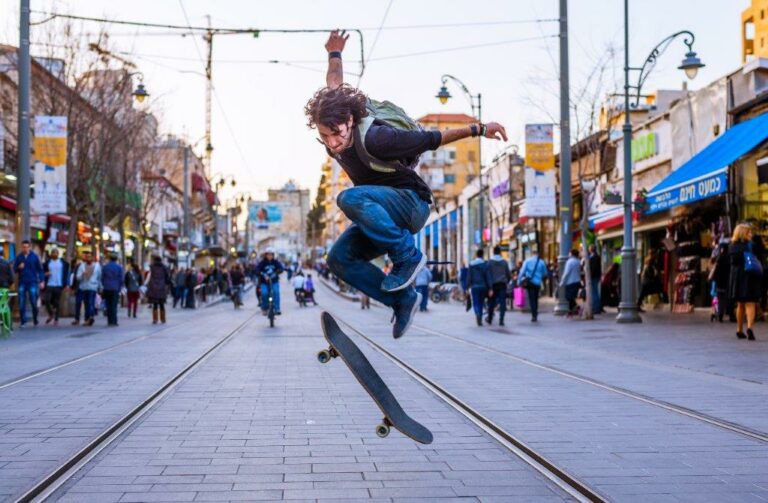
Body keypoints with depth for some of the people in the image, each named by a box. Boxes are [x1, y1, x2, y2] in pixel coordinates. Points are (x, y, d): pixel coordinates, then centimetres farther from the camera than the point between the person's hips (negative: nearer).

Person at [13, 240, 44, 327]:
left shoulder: (35, 256, 1)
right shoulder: (18, 257, 6)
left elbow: (40, 269, 3)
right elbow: (14, 268, 9)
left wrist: (41, 281, -2)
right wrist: (19, 267, -13)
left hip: (32, 282, -2)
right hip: (22, 283, 2)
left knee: (34, 303, 0)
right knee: (21, 303, -1)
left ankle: (35, 321, 13)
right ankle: (23, 321, 5)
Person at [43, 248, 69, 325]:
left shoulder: (63, 263, 5)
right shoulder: (47, 262, 7)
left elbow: (66, 273, 7)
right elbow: (43, 271, 14)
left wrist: (67, 284, 0)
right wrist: (45, 274, -9)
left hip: (59, 285, -1)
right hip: (49, 285, 1)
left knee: (57, 303, 2)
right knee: (47, 300, -9)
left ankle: (56, 319, 13)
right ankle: (51, 314, 16)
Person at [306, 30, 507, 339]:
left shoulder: (373, 139, -30)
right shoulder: (332, 121, -8)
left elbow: (432, 139, -23)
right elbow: (333, 89, 14)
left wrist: (477, 130, -20)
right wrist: (334, 55, 30)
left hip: (412, 203, -8)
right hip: (382, 214, 8)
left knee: (351, 198, -34)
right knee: (340, 259, -7)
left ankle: (408, 256, -23)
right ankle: (403, 299, 0)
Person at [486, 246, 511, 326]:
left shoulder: (490, 262, -4)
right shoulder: (504, 262, 2)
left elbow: (488, 275, -7)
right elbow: (508, 274, 6)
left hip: (493, 284, 0)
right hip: (503, 284, 1)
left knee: (492, 302, 12)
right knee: (502, 302, -2)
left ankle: (490, 319, 23)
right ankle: (501, 320, -9)